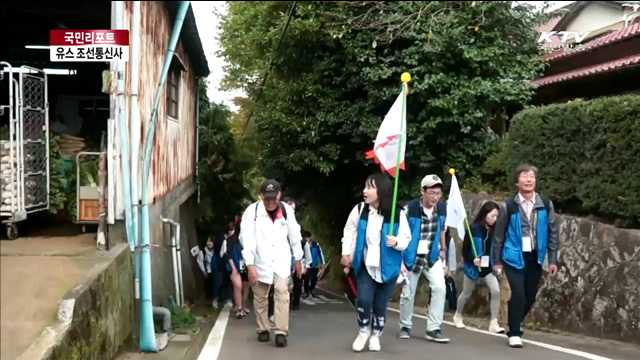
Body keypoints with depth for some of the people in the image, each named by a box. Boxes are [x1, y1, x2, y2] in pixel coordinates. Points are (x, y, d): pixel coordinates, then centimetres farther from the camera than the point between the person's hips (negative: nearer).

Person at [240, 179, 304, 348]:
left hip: (281, 260, 1)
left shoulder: (287, 210, -6)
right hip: (260, 261, -1)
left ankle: (281, 332, -5)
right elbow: (247, 239, -17)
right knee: (260, 297, 10)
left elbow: (294, 235, 4)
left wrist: (298, 258, 10)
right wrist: (250, 265, -22)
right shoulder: (252, 211, -15)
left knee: (282, 293, -9)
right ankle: (263, 329, 25)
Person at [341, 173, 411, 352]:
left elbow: (406, 238, -4)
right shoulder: (360, 209, -6)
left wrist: (397, 242, -25)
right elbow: (349, 231, 7)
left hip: (388, 267, -1)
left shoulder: (398, 214, -13)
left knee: (380, 304, 8)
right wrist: (346, 253, 6)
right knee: (364, 300, -12)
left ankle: (375, 336, 31)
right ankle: (363, 331, 16)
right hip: (365, 264, 1)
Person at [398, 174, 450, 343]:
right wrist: (400, 261, -19)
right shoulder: (410, 209, -21)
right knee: (408, 293, 6)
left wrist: (443, 249, 20)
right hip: (412, 257, -3)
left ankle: (433, 329, -4)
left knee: (440, 288, -12)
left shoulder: (442, 207, -7)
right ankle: (405, 326, 28)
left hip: (433, 256, 3)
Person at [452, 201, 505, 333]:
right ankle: (458, 315, 42)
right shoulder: (473, 228, -16)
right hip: (473, 267, -2)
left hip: (489, 267, 3)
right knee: (466, 294, 16)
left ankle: (494, 323, -8)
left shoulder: (494, 230, -6)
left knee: (496, 291, -18)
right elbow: (465, 250, -12)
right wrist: (472, 259, -27)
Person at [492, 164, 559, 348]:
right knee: (518, 294, -11)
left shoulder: (546, 205, 1)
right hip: (514, 257, -3)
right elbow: (499, 235, 1)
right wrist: (497, 261, 1)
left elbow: (552, 233, 5)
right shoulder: (508, 206, -5)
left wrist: (553, 260, 2)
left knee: (530, 296, 9)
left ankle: (515, 326, 33)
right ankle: (514, 333, 4)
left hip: (535, 257, 3)